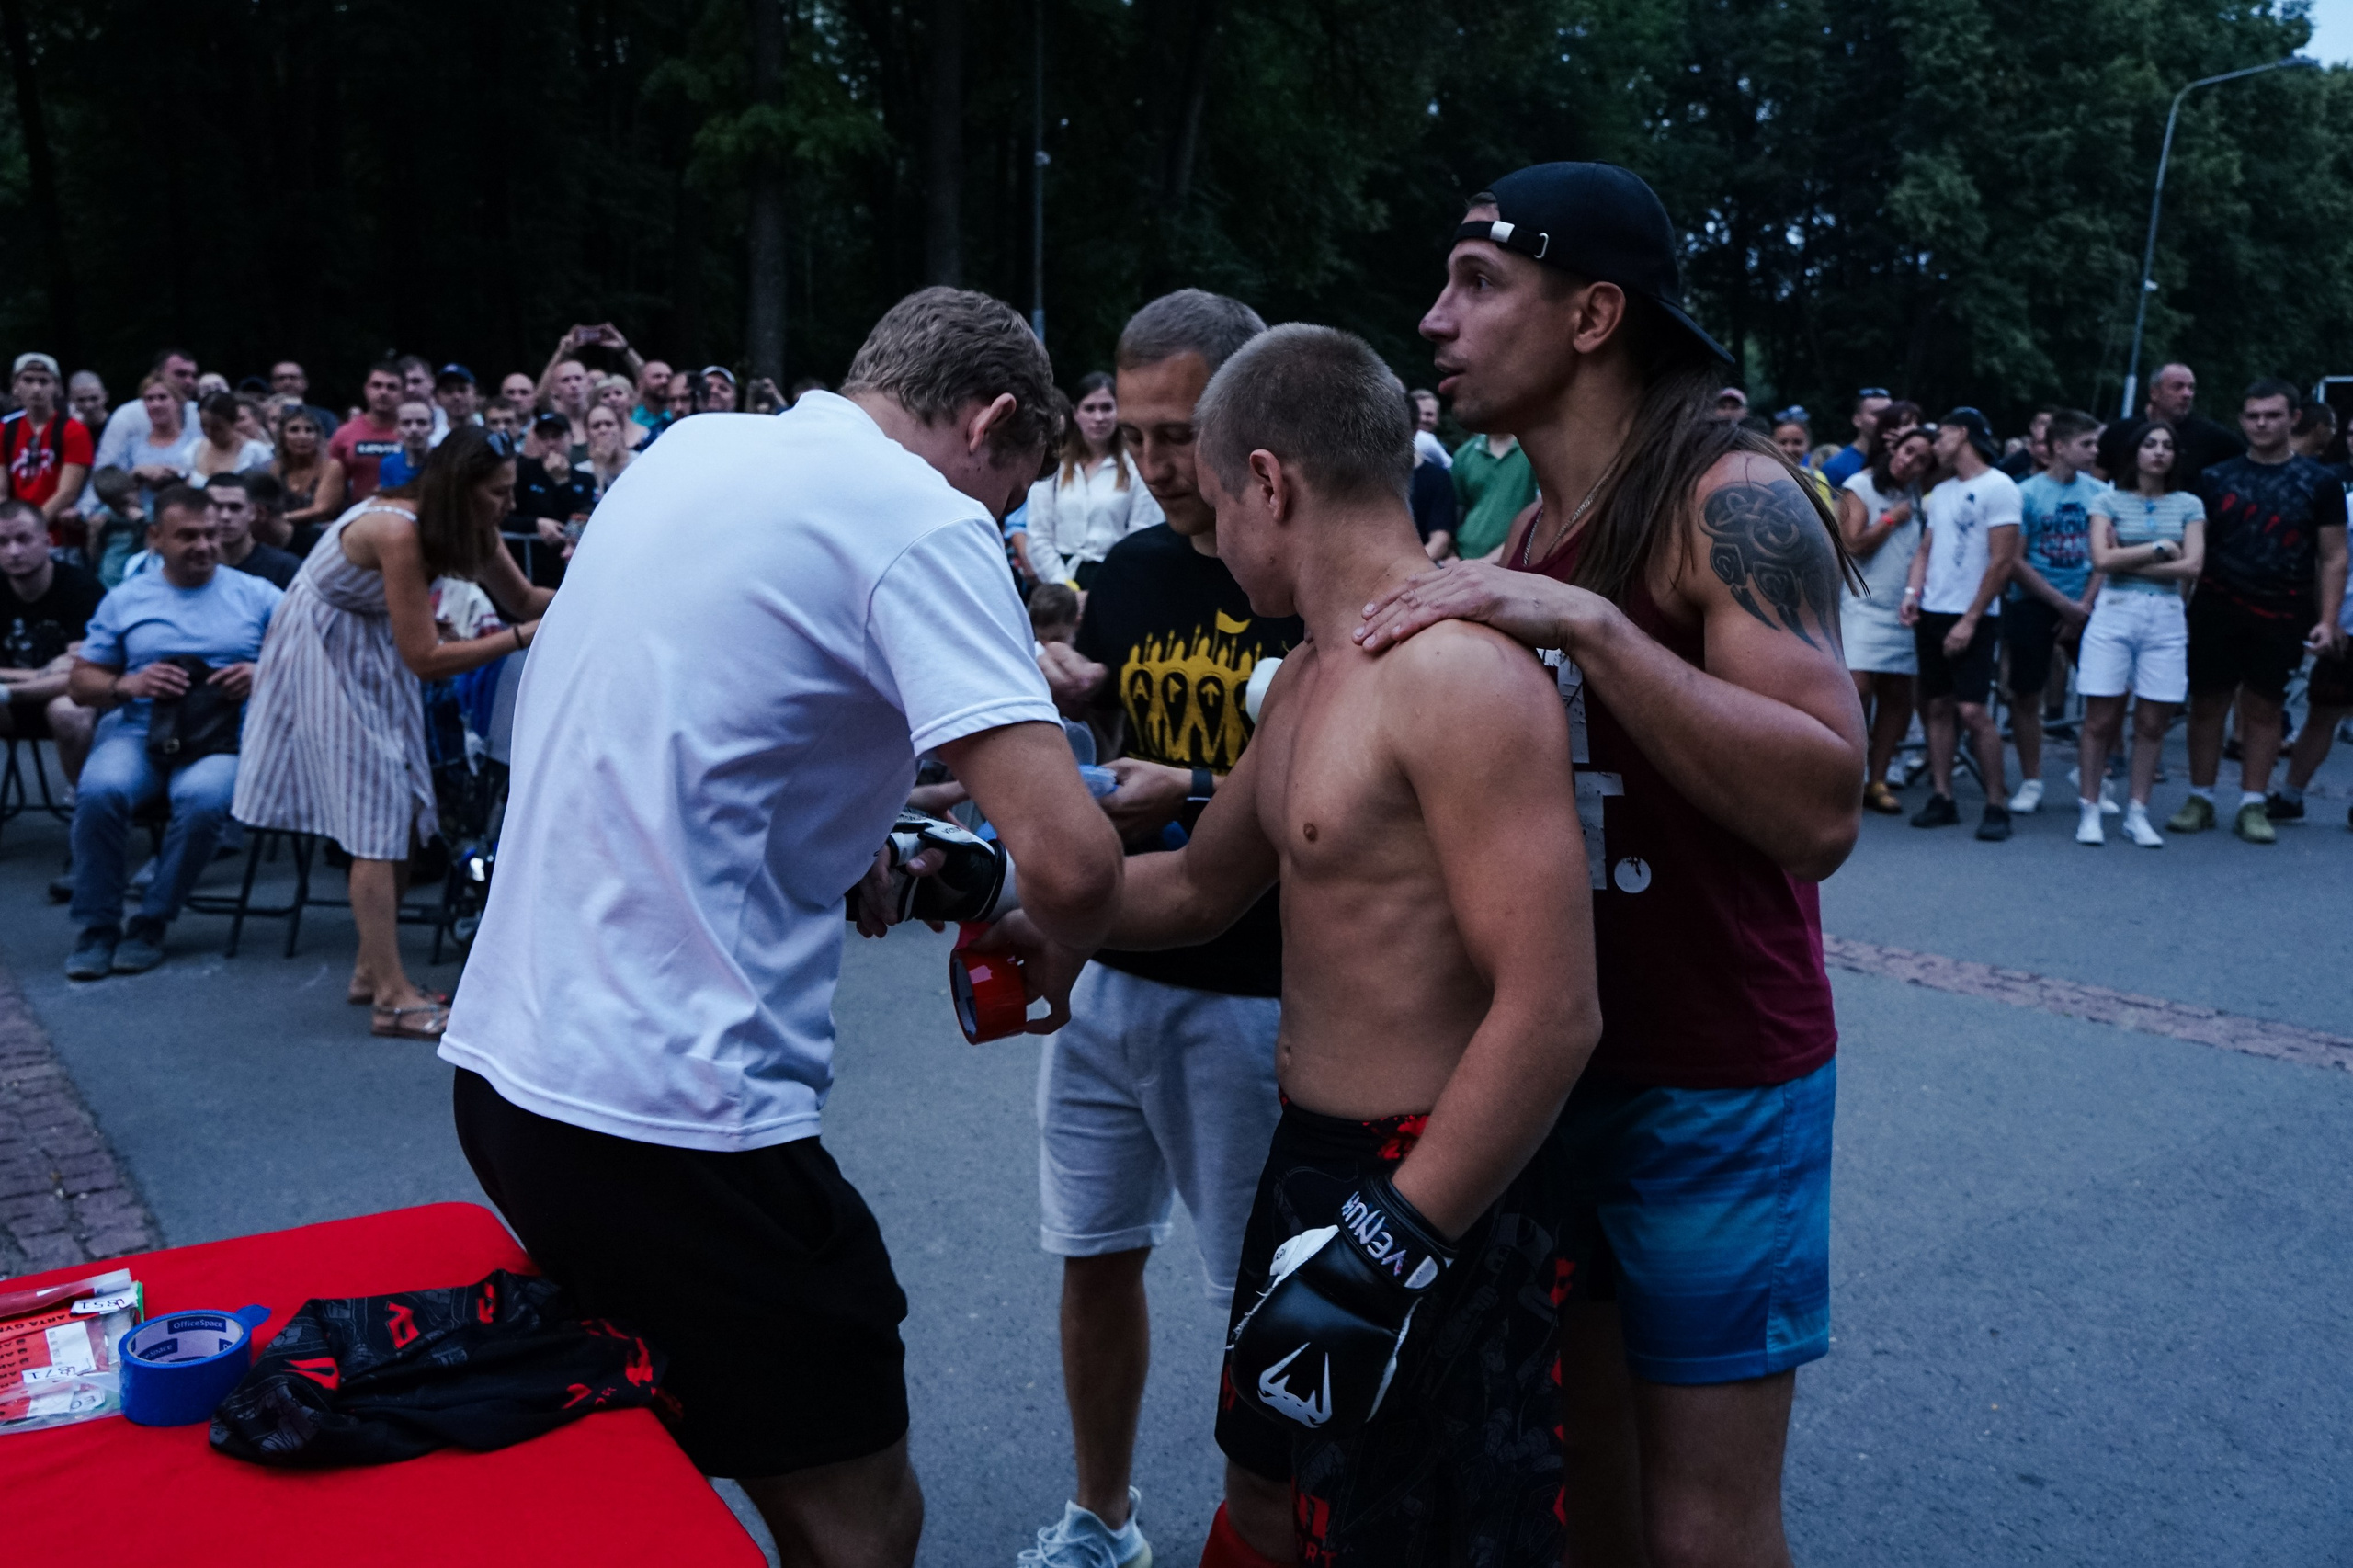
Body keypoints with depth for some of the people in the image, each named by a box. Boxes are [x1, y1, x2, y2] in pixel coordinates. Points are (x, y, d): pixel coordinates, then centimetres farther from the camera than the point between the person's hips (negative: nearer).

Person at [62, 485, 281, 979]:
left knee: (202, 799, -35)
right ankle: (97, 926, -11)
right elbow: (80, 682, 15)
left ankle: (151, 924, -13)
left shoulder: (256, 594, 12)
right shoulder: (125, 599, 16)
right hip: (137, 728, 2)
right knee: (99, 791, -31)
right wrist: (128, 685, -6)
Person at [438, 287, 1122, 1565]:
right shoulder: (921, 519, -12)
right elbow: (1067, 861, -22)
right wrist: (1056, 955, 0)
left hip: (502, 1059, 9)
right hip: (667, 1114, -8)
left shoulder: (691, 450, 11)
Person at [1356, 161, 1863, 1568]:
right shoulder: (1530, 533, 7)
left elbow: (1823, 813, -27)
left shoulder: (1731, 500, -16)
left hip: (1714, 1089, -7)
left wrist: (1585, 624, -31)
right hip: (1554, 1070, 7)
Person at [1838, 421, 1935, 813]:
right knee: (1858, 690, -15)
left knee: (1897, 696, 4)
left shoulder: (1915, 494, 11)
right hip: (1863, 607, -5)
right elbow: (1854, 544, -11)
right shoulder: (1859, 486, -2)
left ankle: (1876, 780, 12)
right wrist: (1892, 518, -5)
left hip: (1903, 610, 5)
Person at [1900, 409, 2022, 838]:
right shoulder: (1940, 493, 16)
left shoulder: (1998, 487, -7)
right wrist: (1912, 592, -2)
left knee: (1971, 710, -12)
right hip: (1932, 613, 7)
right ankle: (1942, 798, 11)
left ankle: (1997, 804, -3)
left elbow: (2002, 561, -12)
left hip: (1972, 618, -7)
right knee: (1937, 706, 6)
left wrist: (1970, 620, -15)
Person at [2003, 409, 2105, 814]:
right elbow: (2015, 562, -7)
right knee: (2026, 696, 2)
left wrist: (2084, 606, -8)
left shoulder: (2100, 493, 3)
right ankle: (2031, 784, 15)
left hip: (2082, 607, 2)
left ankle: (2092, 783, 9)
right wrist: (2063, 604, -10)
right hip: (2032, 605, -2)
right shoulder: (2028, 493, -5)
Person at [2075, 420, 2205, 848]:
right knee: (2101, 719, -3)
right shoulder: (2108, 500, 4)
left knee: (2153, 722, 2)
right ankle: (2089, 809, 5)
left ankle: (2138, 813, 11)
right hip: (2114, 613, -2)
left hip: (2166, 619, 2)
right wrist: (2159, 549, -5)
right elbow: (2102, 560, -9)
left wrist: (2127, 559, -7)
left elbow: (2192, 566, -3)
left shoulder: (2189, 505, 9)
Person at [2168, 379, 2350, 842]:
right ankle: (2200, 799, 12)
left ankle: (2252, 805, 12)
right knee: (2207, 701, 3)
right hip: (2216, 609, 1)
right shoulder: (2215, 478, 6)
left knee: (2265, 707, 4)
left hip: (2281, 617, -1)